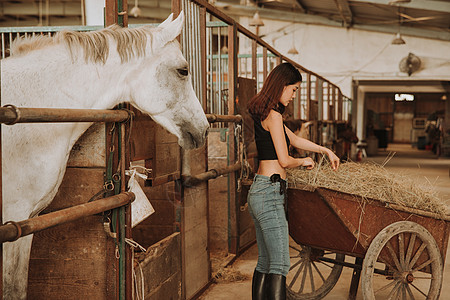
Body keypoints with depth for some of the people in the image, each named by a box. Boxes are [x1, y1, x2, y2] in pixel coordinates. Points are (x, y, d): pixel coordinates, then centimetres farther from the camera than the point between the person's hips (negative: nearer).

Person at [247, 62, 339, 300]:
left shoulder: (264, 113, 18)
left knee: (265, 262, 14)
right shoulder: (273, 115, -12)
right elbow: (284, 160, -15)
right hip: (269, 193, -10)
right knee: (279, 264, -10)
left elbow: (294, 140, 29)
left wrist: (325, 150, 33)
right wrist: (303, 162, 5)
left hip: (259, 192, 10)